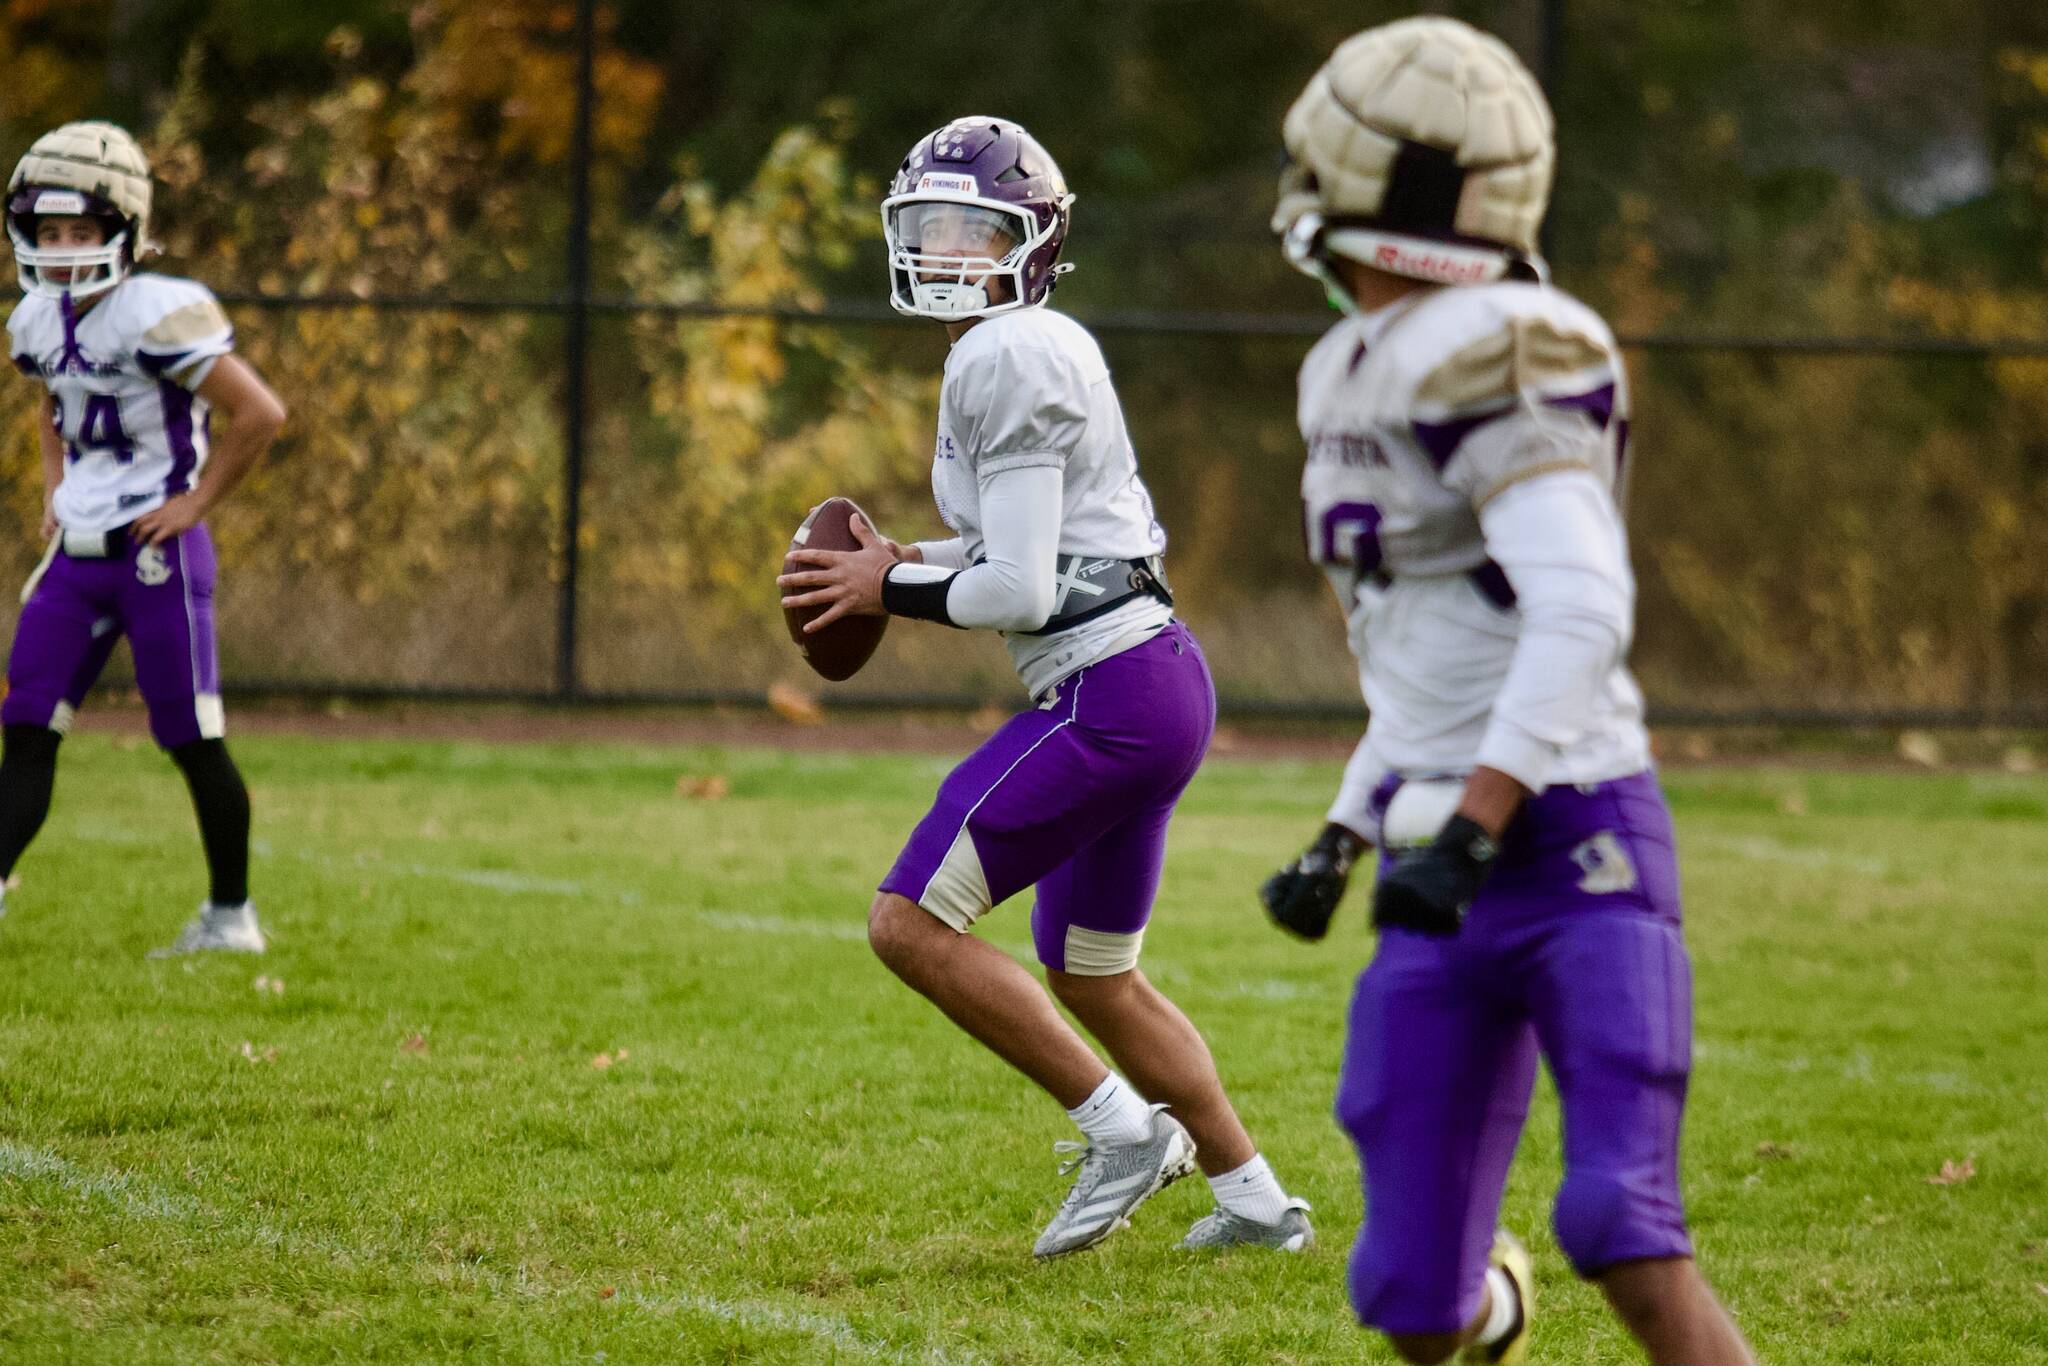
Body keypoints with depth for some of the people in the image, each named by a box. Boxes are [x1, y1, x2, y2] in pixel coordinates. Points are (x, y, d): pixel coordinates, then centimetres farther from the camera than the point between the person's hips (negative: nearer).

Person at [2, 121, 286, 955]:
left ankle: (231, 913, 15)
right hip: (77, 554, 7)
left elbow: (260, 415, -18)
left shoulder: (157, 316, -18)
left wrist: (195, 502, -13)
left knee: (193, 743, 2)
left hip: (157, 554, -7)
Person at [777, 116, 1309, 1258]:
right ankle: (1255, 1197, 28)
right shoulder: (1047, 349, 16)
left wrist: (890, 591, -2)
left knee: (912, 920, -9)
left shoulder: (1007, 360, -13)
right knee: (1091, 976, 21)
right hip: (1162, 684, 10)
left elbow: (1018, 592, -17)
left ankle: (1120, 1125, -5)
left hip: (1112, 695, -10)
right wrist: (914, 562, 14)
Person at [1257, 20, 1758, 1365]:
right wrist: (1344, 838, 20)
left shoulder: (1486, 359, -14)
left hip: (1572, 850, -7)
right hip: (1448, 888, 8)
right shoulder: (1355, 374, 15)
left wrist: (1471, 824, -29)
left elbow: (1582, 611, -24)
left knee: (1622, 1224, -22)